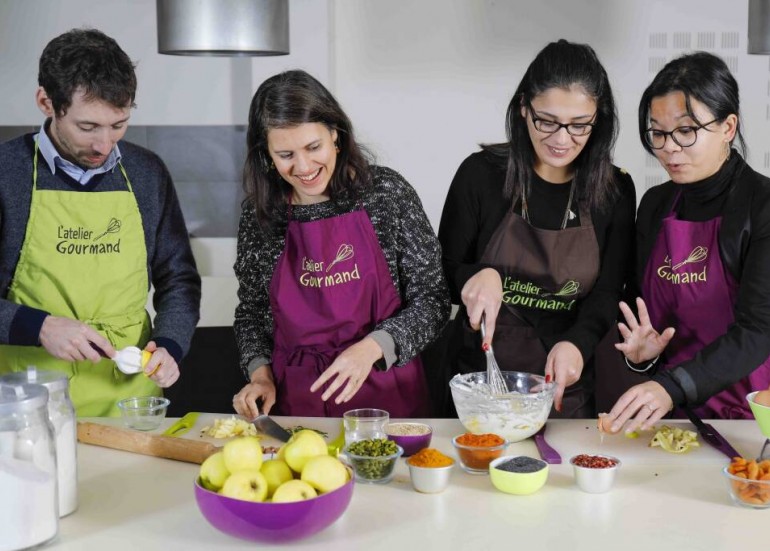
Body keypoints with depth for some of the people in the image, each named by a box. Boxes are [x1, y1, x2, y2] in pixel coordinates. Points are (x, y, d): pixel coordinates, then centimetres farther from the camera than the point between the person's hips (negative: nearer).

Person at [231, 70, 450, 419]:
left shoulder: (386, 192, -5)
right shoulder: (258, 214, 1)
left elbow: (432, 300, -3)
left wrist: (372, 347, -17)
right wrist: (260, 373, -2)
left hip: (385, 395, -2)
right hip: (296, 400, 2)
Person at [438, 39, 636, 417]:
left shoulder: (615, 191, 0)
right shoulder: (481, 173, -5)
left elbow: (607, 293, -1)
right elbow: (443, 275, 2)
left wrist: (577, 344, -21)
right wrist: (478, 276, -20)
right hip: (479, 376, -1)